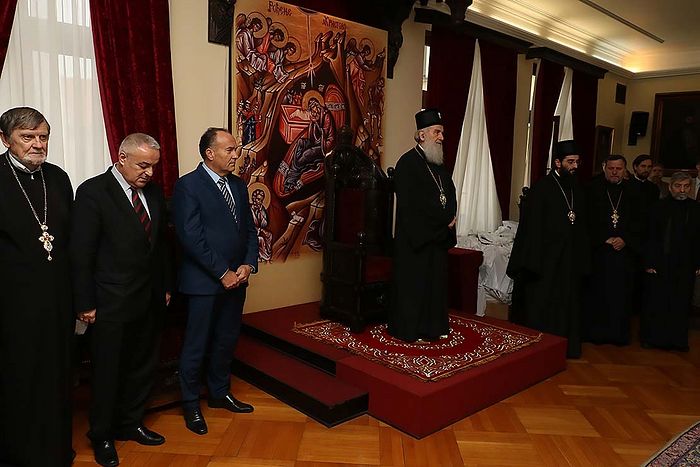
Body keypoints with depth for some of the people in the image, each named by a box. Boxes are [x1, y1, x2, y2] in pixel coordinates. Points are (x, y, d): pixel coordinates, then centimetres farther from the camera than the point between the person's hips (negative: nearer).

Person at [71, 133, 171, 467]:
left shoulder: (153, 192, 6)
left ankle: (132, 424, 37)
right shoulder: (92, 192, -12)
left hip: (150, 301, 6)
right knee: (108, 373, 10)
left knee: (142, 367, 17)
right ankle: (102, 436, 31)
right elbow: (81, 253, -12)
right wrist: (85, 304, -11)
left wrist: (165, 287, 13)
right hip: (112, 303, -5)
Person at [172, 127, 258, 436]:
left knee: (226, 340, 18)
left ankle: (220, 393, 37)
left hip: (236, 279, 7)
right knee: (196, 344, 7)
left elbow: (249, 228, 11)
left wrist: (248, 264, -3)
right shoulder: (188, 186, -11)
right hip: (204, 282, -6)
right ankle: (190, 404, 26)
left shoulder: (238, 185, 10)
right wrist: (223, 273, -16)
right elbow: (191, 238, -17)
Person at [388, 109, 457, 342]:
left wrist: (450, 218, -7)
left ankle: (434, 326, 25)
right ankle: (410, 329, 13)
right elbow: (411, 205, -19)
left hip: (438, 236, 8)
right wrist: (444, 221, -15)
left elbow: (450, 196, 14)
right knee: (413, 282, 1)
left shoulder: (439, 165, 14)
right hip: (414, 237, -8)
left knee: (435, 282, 13)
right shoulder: (407, 164, -12)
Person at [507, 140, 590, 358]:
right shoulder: (541, 188, -10)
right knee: (541, 306, 3)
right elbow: (531, 228, -13)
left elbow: (581, 226, 13)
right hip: (545, 260, -6)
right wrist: (533, 264, -17)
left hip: (570, 260, 7)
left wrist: (582, 259, 8)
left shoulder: (576, 188, 9)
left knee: (567, 305, 14)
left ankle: (566, 347, 27)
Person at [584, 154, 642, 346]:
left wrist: (625, 240, -7)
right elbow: (589, 219, -3)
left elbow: (637, 222, 8)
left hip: (624, 249, 2)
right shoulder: (593, 188, -1)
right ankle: (596, 331, 12)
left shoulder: (632, 191, 8)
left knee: (621, 293, 5)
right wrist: (605, 239, -9)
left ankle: (619, 333, 16)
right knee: (597, 292, 2)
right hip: (598, 249, -2)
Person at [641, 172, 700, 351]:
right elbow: (650, 238, -4)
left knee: (681, 305, 8)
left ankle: (678, 340, 21)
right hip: (660, 265, -2)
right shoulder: (658, 208, -2)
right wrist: (649, 263, -9)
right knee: (656, 302, 5)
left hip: (685, 267, 2)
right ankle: (651, 337, 17)